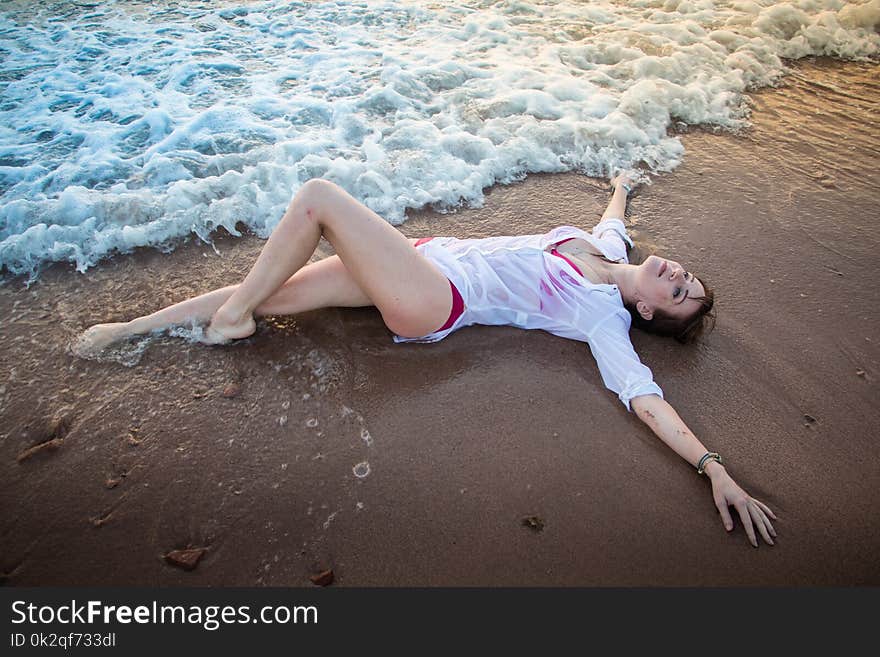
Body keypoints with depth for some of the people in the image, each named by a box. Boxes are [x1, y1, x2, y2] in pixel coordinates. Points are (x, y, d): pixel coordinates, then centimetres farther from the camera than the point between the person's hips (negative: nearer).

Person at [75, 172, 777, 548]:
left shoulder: (606, 320, -8)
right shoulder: (610, 245, 12)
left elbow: (648, 399, -17)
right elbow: (611, 217, 34)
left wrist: (716, 468, -28)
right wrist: (621, 186, 52)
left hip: (433, 298, -8)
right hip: (429, 253, 8)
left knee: (317, 195, -15)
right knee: (268, 290, 3)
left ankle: (233, 318, 3)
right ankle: (132, 327, 20)